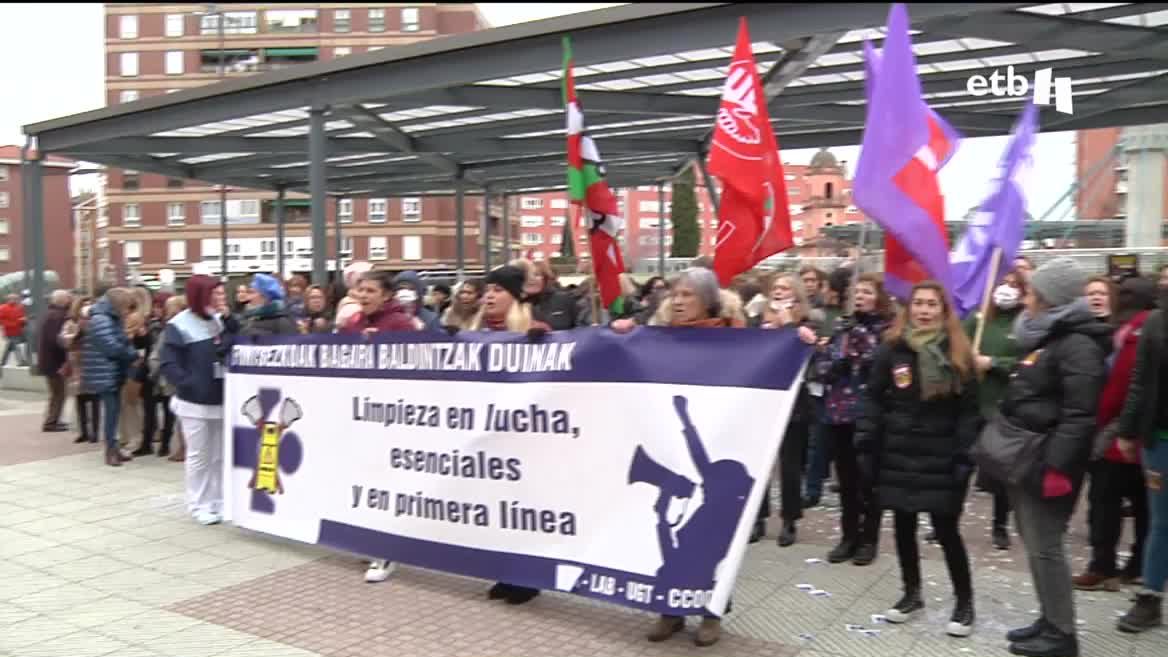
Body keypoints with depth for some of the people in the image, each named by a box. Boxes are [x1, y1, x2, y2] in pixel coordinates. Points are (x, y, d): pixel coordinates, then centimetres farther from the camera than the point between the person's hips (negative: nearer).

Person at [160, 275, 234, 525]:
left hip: (222, 400, 5)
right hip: (195, 403, -5)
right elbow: (167, 364, -13)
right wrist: (187, 384, -23)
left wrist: (228, 319, -9)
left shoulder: (221, 321, 6)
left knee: (220, 456, 12)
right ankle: (198, 505, 14)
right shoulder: (179, 325, -10)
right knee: (198, 456, 3)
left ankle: (218, 501, 23)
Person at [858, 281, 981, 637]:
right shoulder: (891, 349, 1)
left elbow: (969, 410, -2)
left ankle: (964, 601, 20)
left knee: (946, 529, 1)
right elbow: (873, 401, 3)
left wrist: (965, 456, -10)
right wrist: (865, 447, -3)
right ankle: (911, 594, 29)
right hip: (898, 455, 2)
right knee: (904, 527, 11)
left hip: (940, 457, -2)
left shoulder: (958, 353, -1)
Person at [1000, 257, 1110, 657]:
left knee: (1044, 547, -3)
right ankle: (1050, 620, 26)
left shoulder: (1077, 344, -16)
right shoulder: (1045, 337, 15)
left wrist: (1057, 464, -27)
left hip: (1046, 459, -10)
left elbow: (1079, 414, -23)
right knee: (1033, 544, 15)